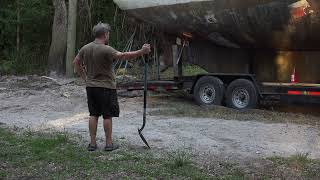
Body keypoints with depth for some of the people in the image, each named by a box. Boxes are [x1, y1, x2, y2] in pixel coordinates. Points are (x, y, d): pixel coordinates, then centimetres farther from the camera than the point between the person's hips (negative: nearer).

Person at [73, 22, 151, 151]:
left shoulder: (85, 48, 6)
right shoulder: (106, 50, -17)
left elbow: (76, 63, 17)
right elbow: (123, 56, -26)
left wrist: (84, 77, 19)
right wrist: (141, 52, -24)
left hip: (90, 87, 7)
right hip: (106, 87, -6)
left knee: (93, 115, 11)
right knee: (107, 116, 3)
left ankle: (92, 143, 14)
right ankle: (109, 143, 9)